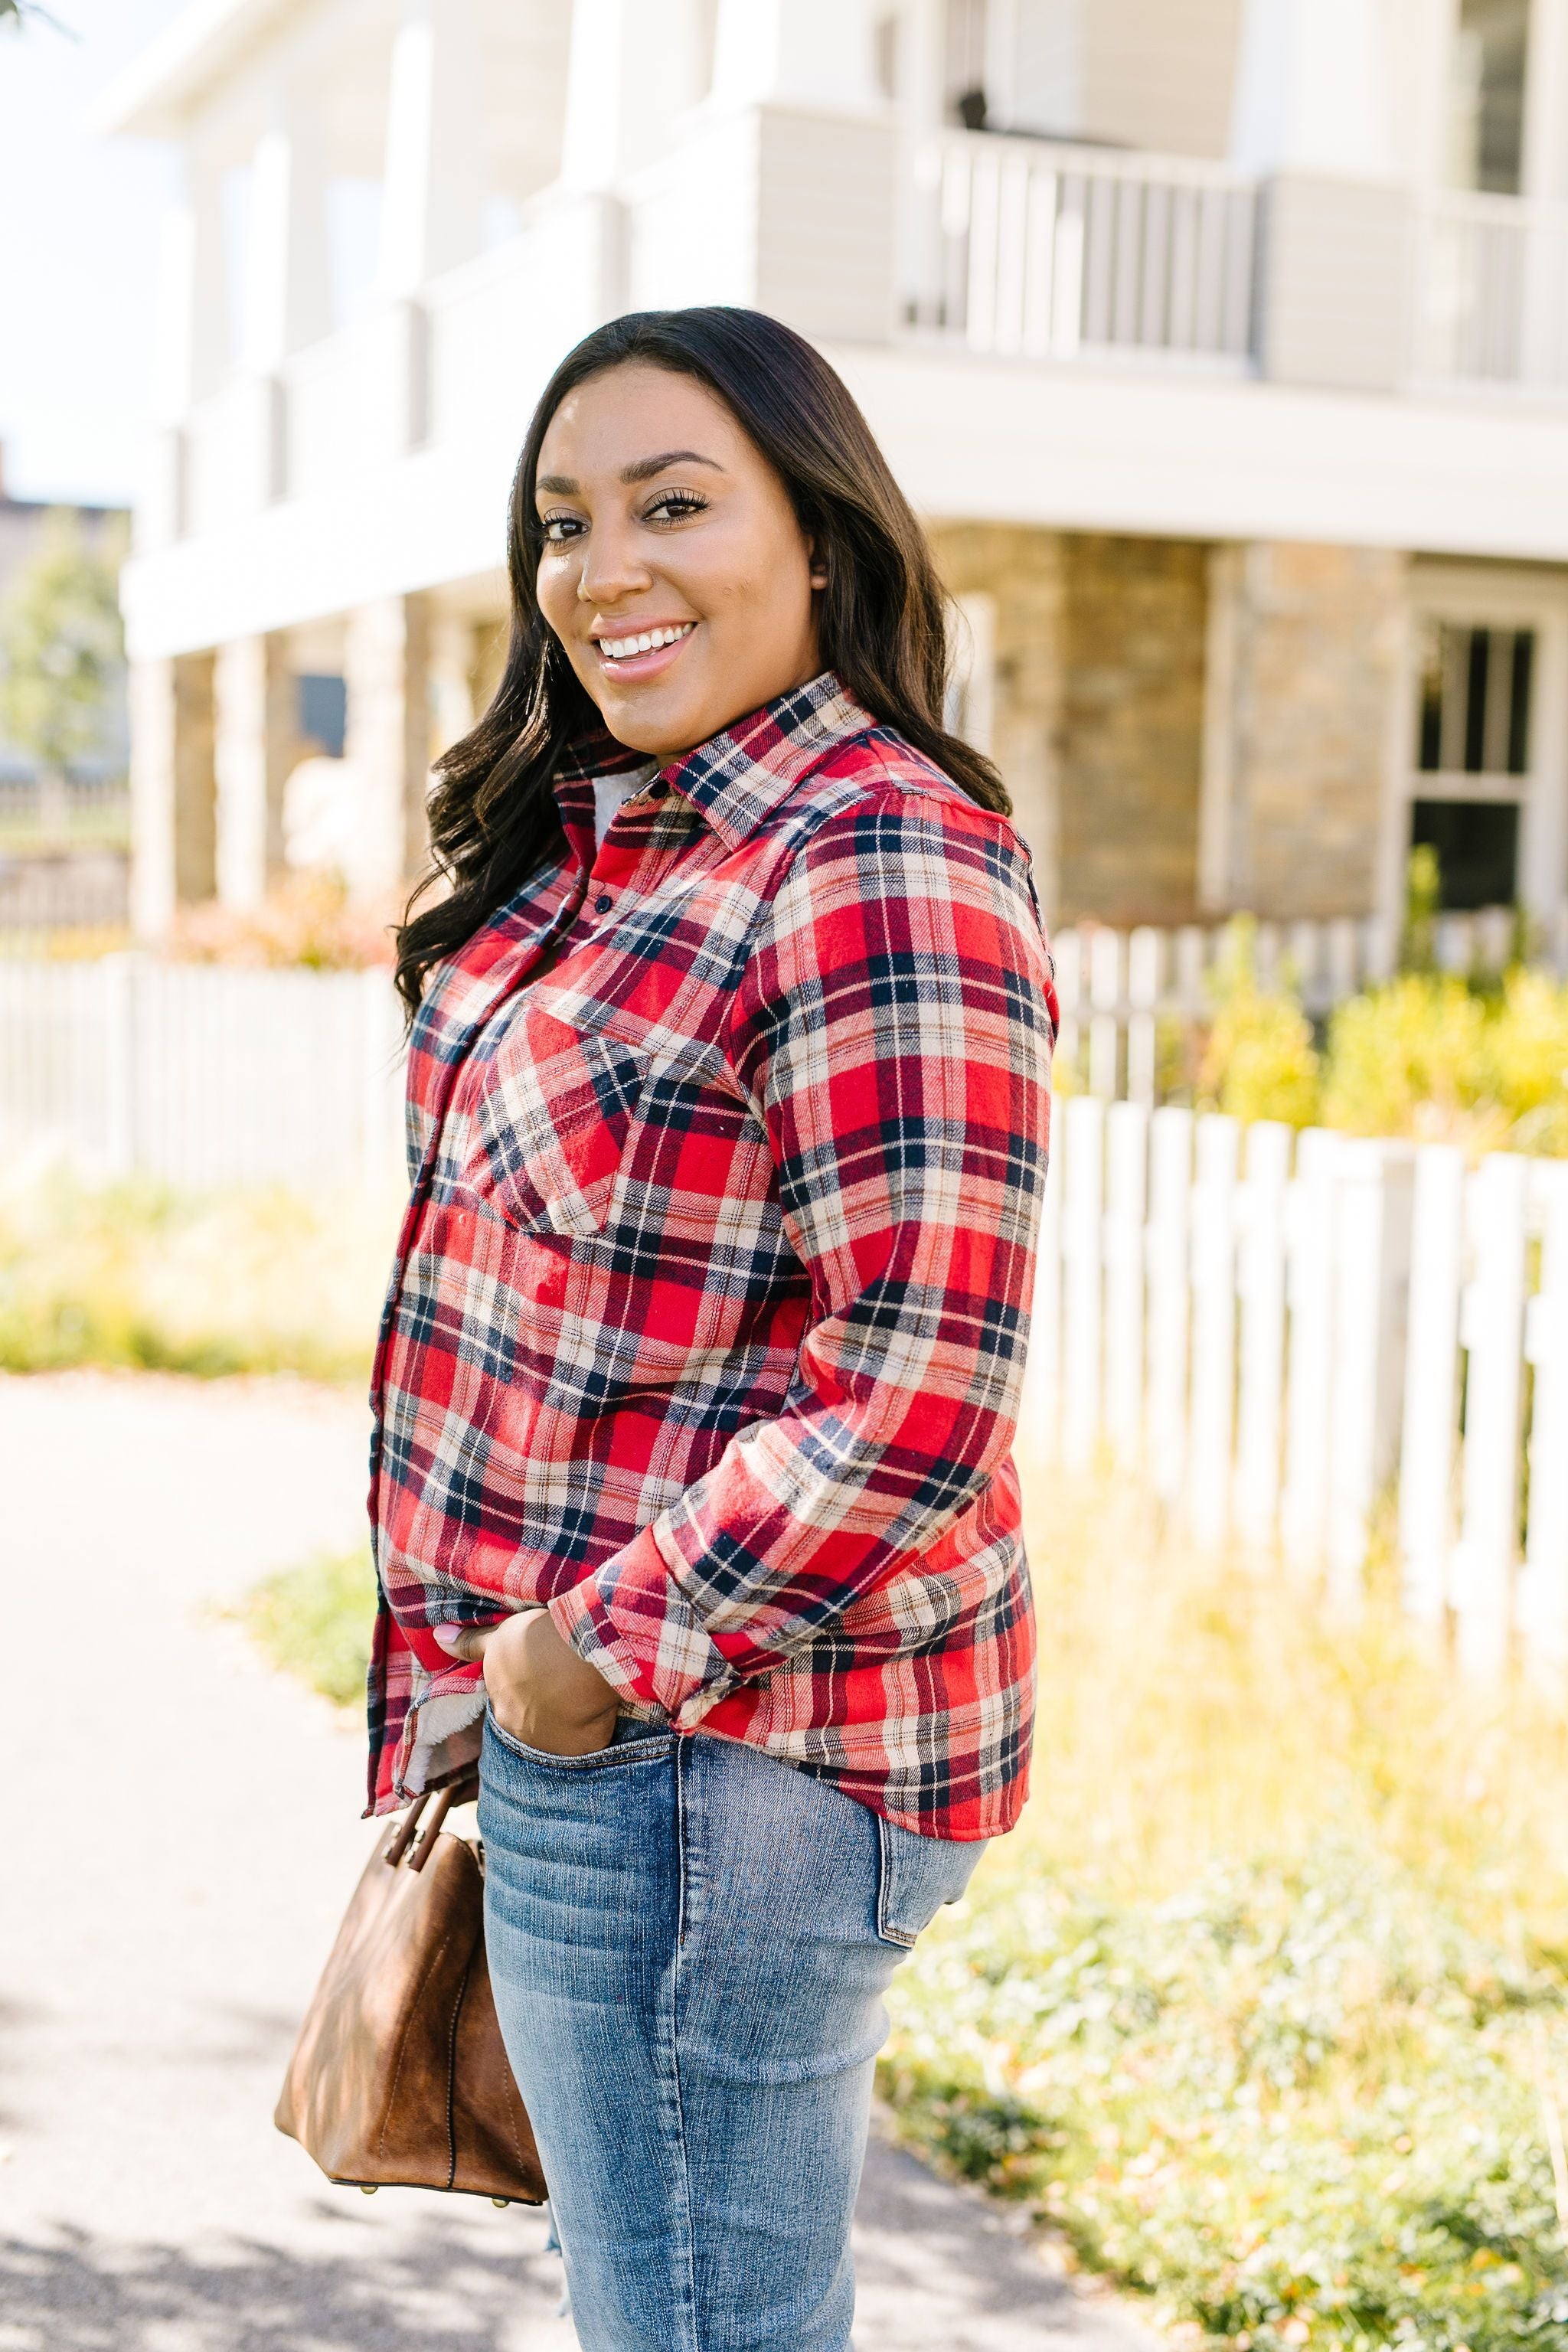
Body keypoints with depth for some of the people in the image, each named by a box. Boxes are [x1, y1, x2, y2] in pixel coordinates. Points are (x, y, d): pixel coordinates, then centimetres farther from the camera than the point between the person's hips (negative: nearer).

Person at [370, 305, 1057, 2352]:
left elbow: (917, 1395, -26)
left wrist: (603, 1655, -17)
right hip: (576, 1711, 9)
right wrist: (490, 1663, 13)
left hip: (704, 1741, -9)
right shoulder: (608, 837, 9)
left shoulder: (877, 863, -20)